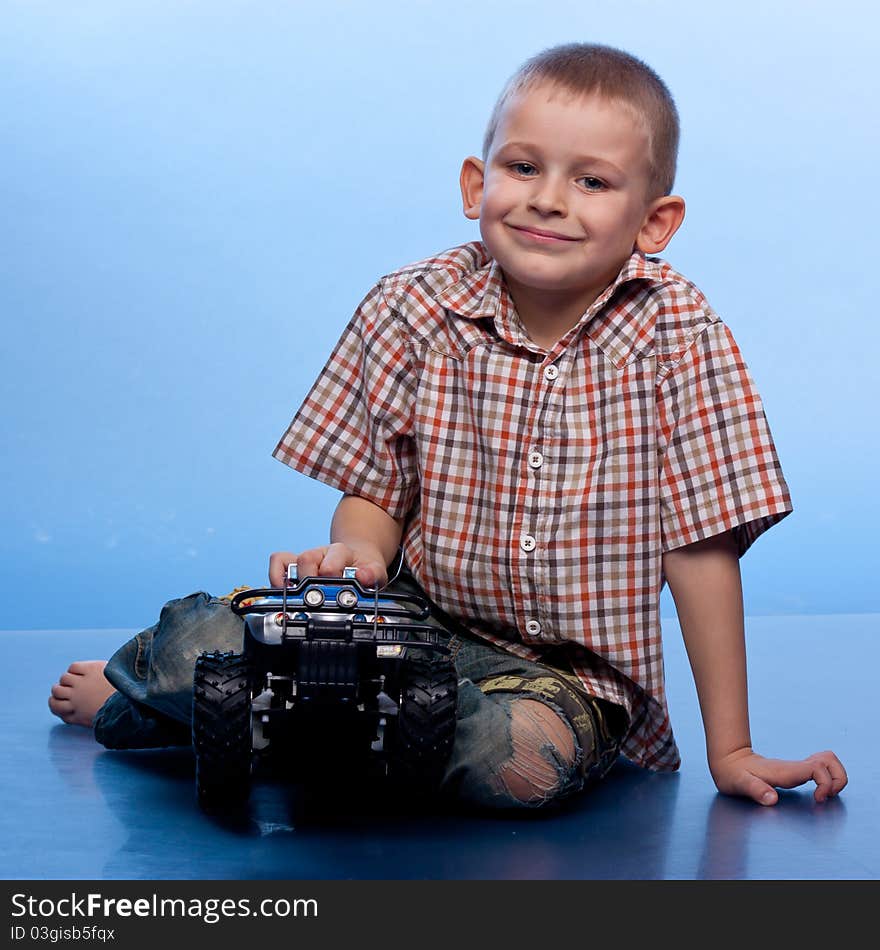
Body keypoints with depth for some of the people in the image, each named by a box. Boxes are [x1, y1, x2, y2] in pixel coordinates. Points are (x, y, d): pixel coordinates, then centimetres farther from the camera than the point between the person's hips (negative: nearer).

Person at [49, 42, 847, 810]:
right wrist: (357, 550, -22)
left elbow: (700, 549, -11)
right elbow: (374, 492, 2)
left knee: (526, 757, -35)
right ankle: (135, 682, 18)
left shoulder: (680, 338, -13)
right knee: (205, 639, -23)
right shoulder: (411, 310, -7)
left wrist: (730, 750, -8)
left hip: (570, 674, -1)